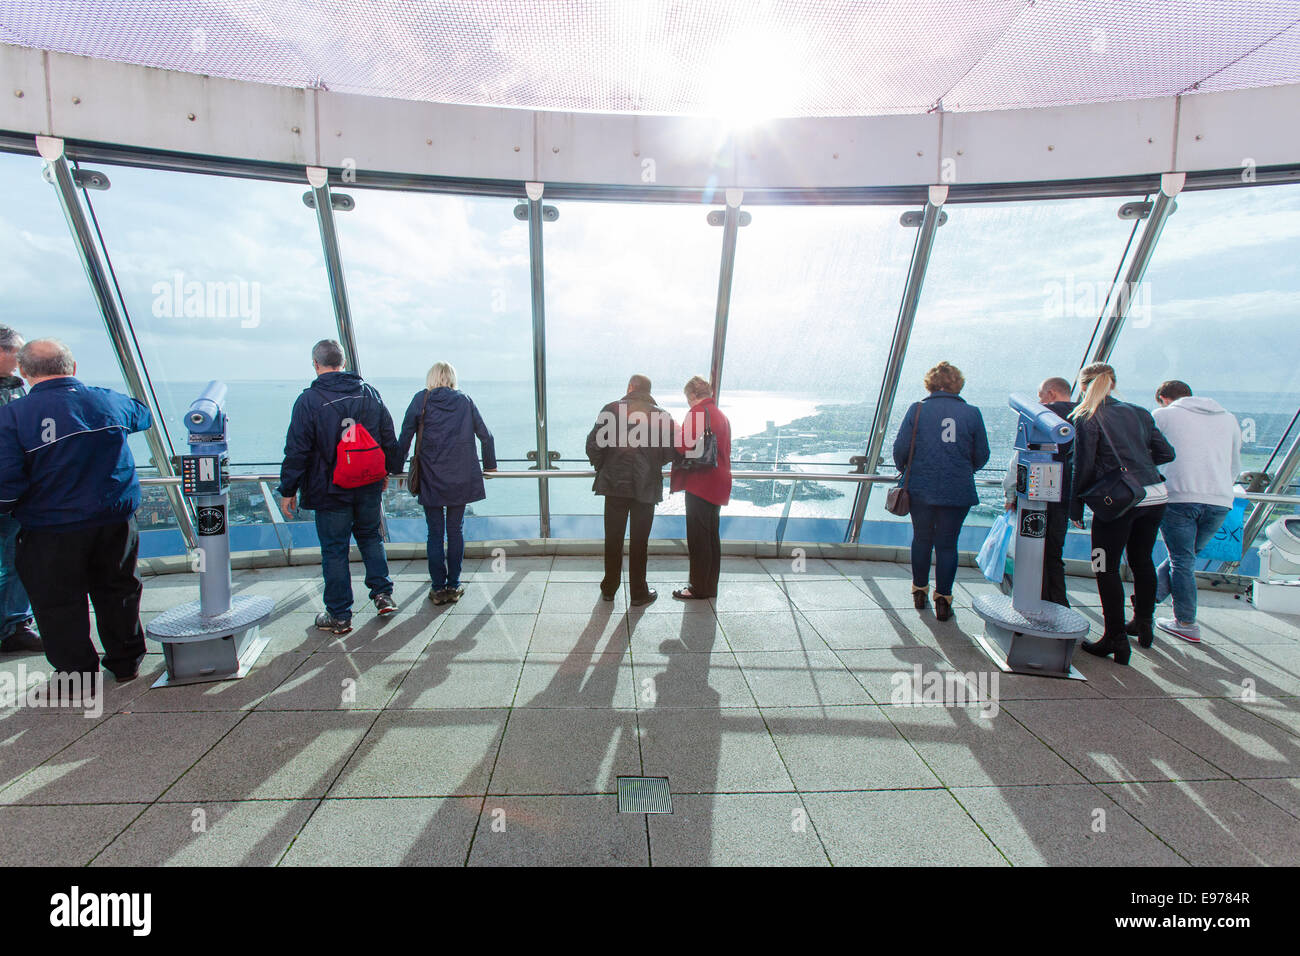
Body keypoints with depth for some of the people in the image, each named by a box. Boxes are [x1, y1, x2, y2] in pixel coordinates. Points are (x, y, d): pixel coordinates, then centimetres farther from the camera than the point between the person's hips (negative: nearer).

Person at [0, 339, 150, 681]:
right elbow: (143, 415, 20)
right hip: (117, 521, 4)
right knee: (118, 591, 19)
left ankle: (78, 675, 24)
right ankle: (126, 662, 32)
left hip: (53, 532, -3)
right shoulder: (108, 401, -4)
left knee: (59, 603, 13)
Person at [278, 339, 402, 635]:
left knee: (334, 550, 6)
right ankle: (383, 594, 17)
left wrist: (288, 490, -3)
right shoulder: (369, 393, 1)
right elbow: (389, 438, 8)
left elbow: (297, 450, -11)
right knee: (370, 536, 22)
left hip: (331, 490, -4)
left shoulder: (309, 400, -12)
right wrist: (389, 470, 21)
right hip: (369, 487, 4)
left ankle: (339, 616, 15)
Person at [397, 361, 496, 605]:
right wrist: (490, 466, 21)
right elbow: (486, 436, 8)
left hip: (431, 478, -1)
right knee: (456, 530, 9)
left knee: (435, 533, 6)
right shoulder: (464, 401, 5)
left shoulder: (421, 400, 1)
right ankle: (454, 586, 14)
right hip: (461, 478, 1)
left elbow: (405, 438, 1)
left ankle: (438, 588, 11)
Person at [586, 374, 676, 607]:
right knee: (639, 542, 9)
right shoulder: (662, 416, -2)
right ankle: (638, 593, 18)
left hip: (614, 483, 1)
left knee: (613, 539, 13)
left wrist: (600, 466, 11)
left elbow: (593, 444, -7)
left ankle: (609, 588, 25)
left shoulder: (611, 409, -4)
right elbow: (669, 452, -2)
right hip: (646, 486, 0)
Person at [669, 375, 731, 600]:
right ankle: (710, 586, 24)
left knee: (698, 537, -1)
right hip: (718, 485, 9)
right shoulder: (721, 415, 16)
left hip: (699, 484, -9)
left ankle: (699, 588, 6)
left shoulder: (697, 413, -13)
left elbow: (685, 447, -22)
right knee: (712, 536, 15)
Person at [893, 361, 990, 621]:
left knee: (921, 538, 17)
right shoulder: (972, 413, -1)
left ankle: (919, 590, 28)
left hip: (921, 489, 0)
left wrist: (904, 469, 14)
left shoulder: (918, 409, -5)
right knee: (947, 544, 10)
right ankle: (943, 599, 14)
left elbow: (900, 448, -6)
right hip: (958, 492, 0)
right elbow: (982, 456, 4)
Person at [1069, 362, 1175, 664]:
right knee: (1142, 560, 21)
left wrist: (1075, 507, -1)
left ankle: (1116, 638, 4)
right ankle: (1144, 626, 35)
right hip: (1155, 495, 6)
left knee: (1107, 568, 2)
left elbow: (1083, 466, -8)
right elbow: (1166, 453, 11)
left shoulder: (1086, 418, -4)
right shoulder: (1139, 413, 11)